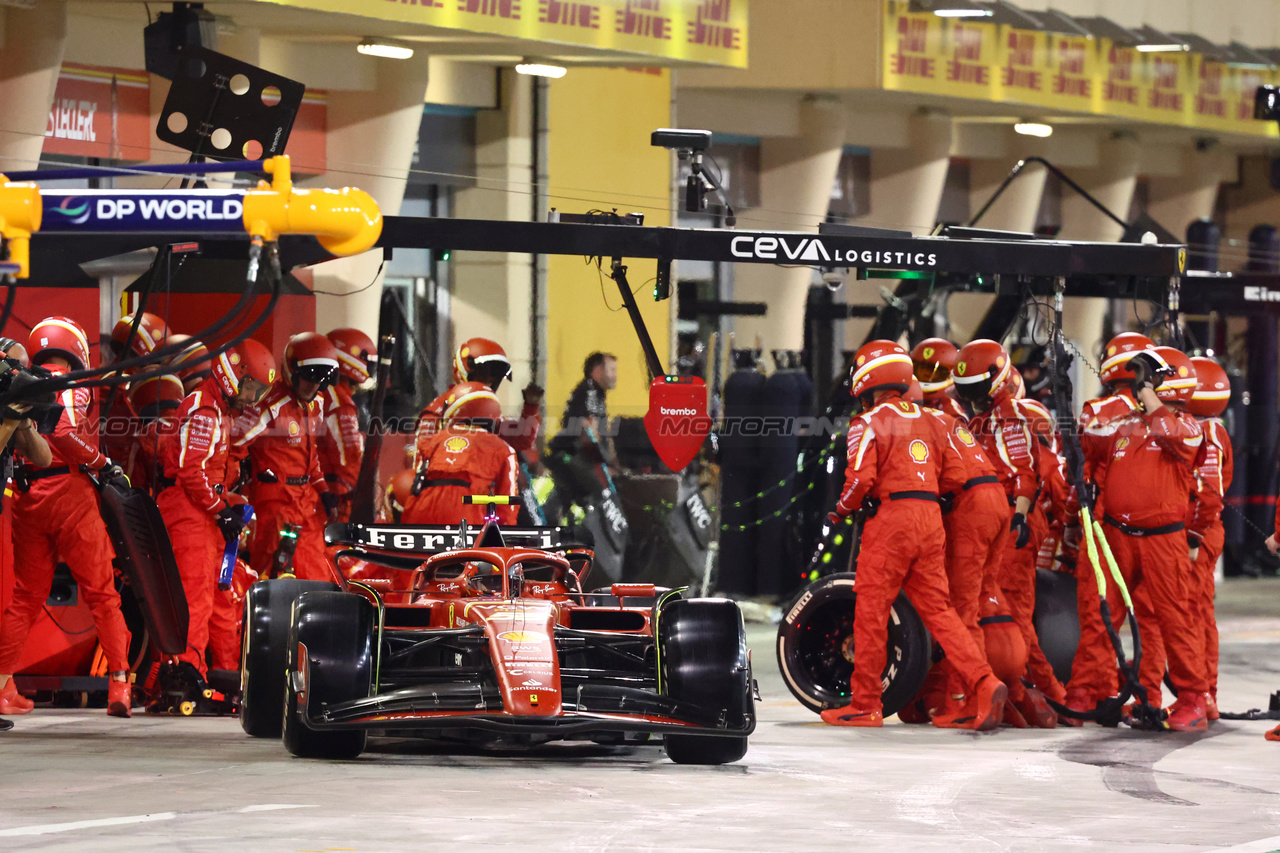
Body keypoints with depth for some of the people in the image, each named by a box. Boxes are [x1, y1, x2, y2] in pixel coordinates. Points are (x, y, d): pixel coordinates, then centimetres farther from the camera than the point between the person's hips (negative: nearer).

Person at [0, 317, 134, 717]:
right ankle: (120, 683, -5)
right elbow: (66, 429, -20)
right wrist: (103, 465, -12)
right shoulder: (70, 384, -5)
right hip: (69, 492, -6)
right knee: (102, 591, -1)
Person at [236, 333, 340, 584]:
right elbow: (230, 444, -20)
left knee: (315, 574, 11)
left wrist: (324, 492, 16)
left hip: (306, 498, 8)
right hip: (274, 500, -8)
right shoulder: (272, 406, -18)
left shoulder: (315, 405, 9)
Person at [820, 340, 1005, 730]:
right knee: (938, 609, 8)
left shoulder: (868, 424, -5)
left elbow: (860, 479, -14)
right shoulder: (930, 422, 15)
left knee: (871, 612, 2)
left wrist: (842, 509, 5)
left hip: (890, 520, -6)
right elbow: (955, 475, 13)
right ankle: (983, 687, -6)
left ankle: (865, 705, 6)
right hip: (931, 519, 6)